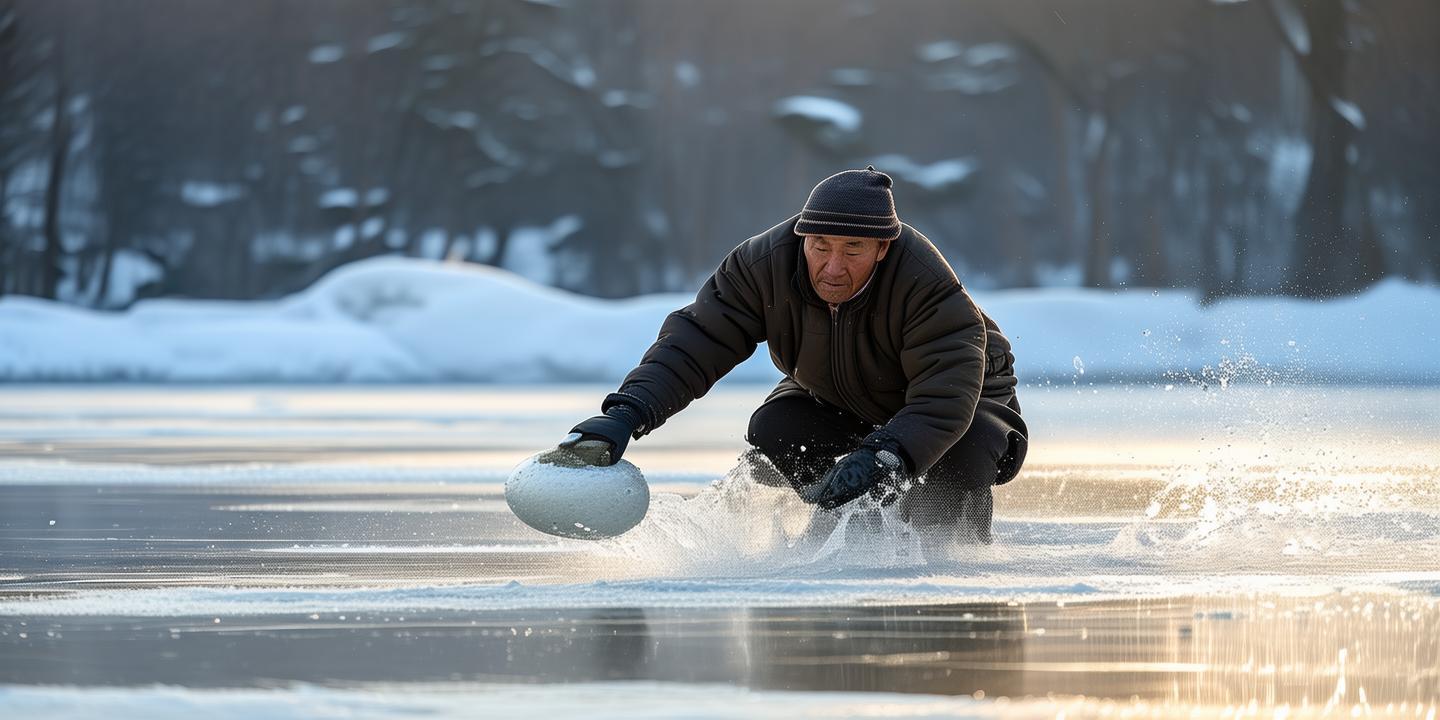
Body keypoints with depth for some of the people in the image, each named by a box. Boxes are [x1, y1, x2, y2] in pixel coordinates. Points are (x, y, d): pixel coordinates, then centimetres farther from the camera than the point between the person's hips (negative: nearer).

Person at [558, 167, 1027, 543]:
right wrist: (627, 414, -45)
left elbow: (945, 398, -45)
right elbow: (694, 343, -29)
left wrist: (880, 458, -62)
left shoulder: (926, 285, -40)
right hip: (837, 399, 4)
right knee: (773, 429, -24)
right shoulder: (765, 264, -29)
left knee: (960, 454, -35)